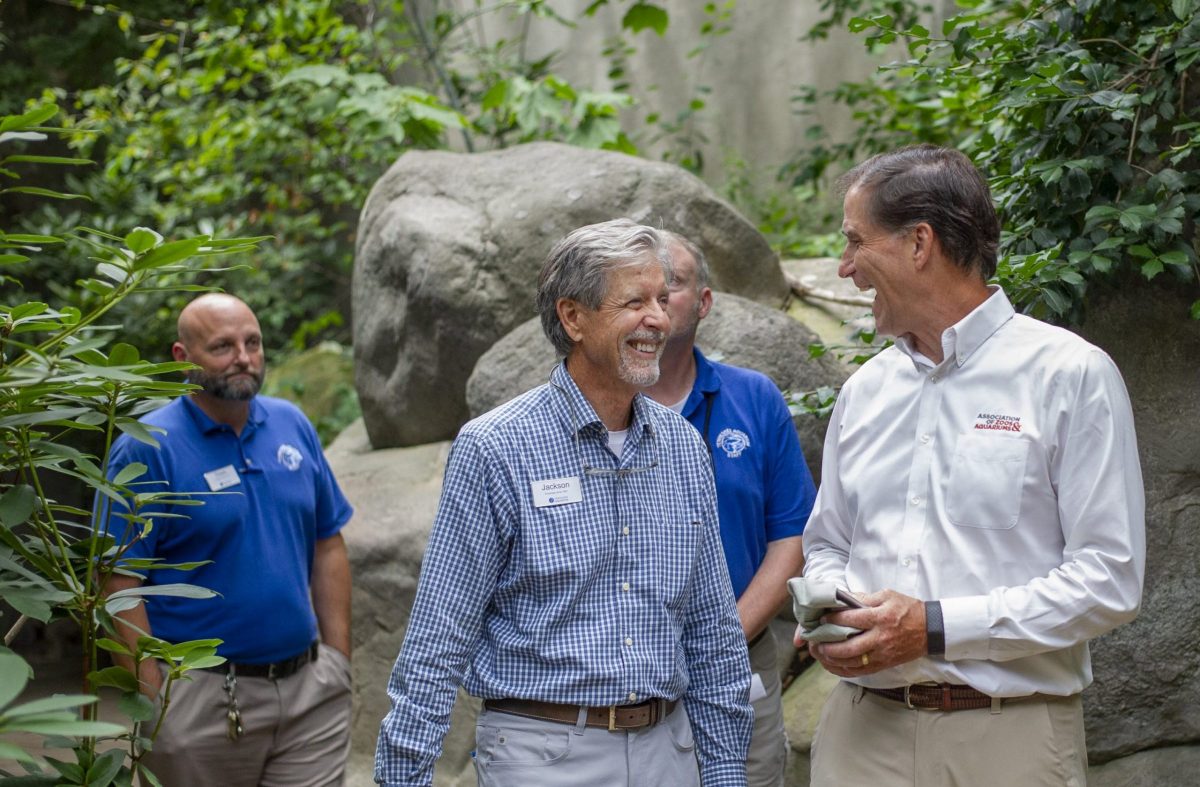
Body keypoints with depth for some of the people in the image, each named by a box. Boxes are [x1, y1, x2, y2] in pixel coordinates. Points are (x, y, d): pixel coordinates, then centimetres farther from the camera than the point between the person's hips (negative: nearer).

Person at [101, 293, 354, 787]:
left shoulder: (293, 425, 5)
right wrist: (153, 702, -15)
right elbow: (122, 585, -12)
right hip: (201, 701, -4)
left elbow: (327, 548, 10)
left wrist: (338, 659, 5)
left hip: (312, 691, 4)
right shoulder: (147, 450, -11)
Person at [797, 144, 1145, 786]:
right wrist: (826, 615, -4)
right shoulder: (864, 389, 11)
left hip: (1008, 735, -4)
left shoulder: (1071, 375, -6)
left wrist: (937, 627, -16)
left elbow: (1109, 578, -12)